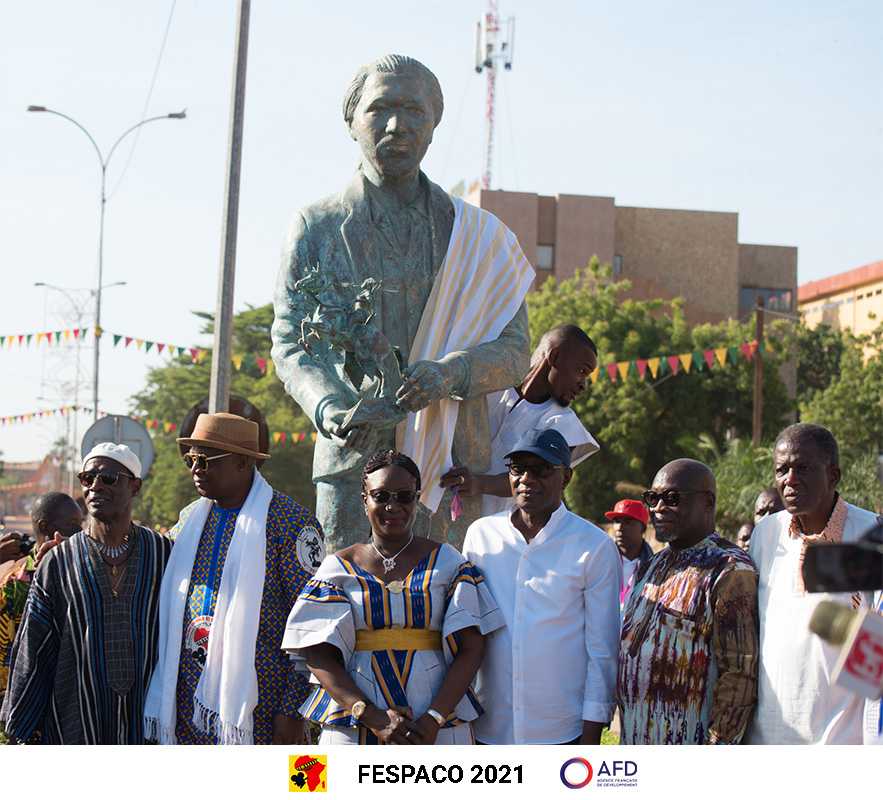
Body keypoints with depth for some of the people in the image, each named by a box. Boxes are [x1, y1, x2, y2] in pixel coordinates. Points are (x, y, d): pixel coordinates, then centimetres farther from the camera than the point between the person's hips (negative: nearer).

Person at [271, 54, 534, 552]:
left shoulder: (477, 235, 10)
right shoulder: (316, 228, 8)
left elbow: (514, 349, 4)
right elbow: (291, 345, 2)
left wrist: (449, 374, -18)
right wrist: (329, 409, -19)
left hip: (449, 467, 1)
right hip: (352, 464, -1)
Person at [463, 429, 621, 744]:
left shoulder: (595, 546, -1)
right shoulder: (481, 534, 8)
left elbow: (603, 648, -1)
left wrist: (591, 734, -6)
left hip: (562, 732, -3)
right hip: (488, 730, 3)